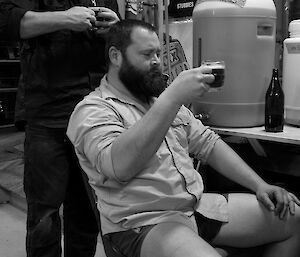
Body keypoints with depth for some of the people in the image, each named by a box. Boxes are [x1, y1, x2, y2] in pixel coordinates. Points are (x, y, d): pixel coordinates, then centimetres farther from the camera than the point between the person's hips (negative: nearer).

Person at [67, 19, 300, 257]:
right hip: (144, 222, -7)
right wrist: (173, 98, -29)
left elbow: (208, 144, 17)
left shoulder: (162, 98, 18)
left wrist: (259, 185, 6)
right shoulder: (92, 110, -7)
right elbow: (119, 166, -27)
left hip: (199, 204, 8)